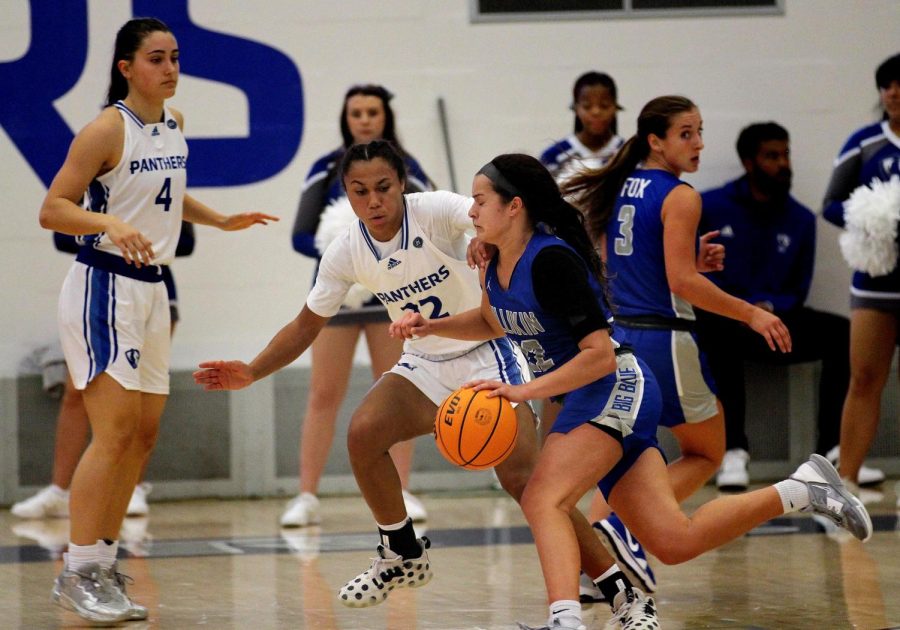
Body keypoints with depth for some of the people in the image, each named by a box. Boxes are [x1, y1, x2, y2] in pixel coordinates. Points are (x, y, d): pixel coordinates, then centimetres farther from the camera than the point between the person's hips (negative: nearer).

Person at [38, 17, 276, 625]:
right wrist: (109, 223, -32)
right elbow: (52, 209, -17)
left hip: (151, 288, 8)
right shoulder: (107, 129, -14)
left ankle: (103, 565, 15)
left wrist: (222, 220, 21)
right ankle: (76, 573, -9)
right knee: (115, 432, -14)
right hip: (103, 285, -8)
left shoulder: (174, 123, 9)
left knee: (144, 434, 8)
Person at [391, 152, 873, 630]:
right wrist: (430, 327, 13)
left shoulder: (552, 260, -20)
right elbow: (494, 323, 28)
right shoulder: (495, 262, 6)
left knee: (542, 500, -28)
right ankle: (800, 489, 14)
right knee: (675, 541, 4)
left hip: (616, 389, -9)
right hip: (586, 400, 9)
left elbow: (600, 354, -23)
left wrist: (525, 391, -26)